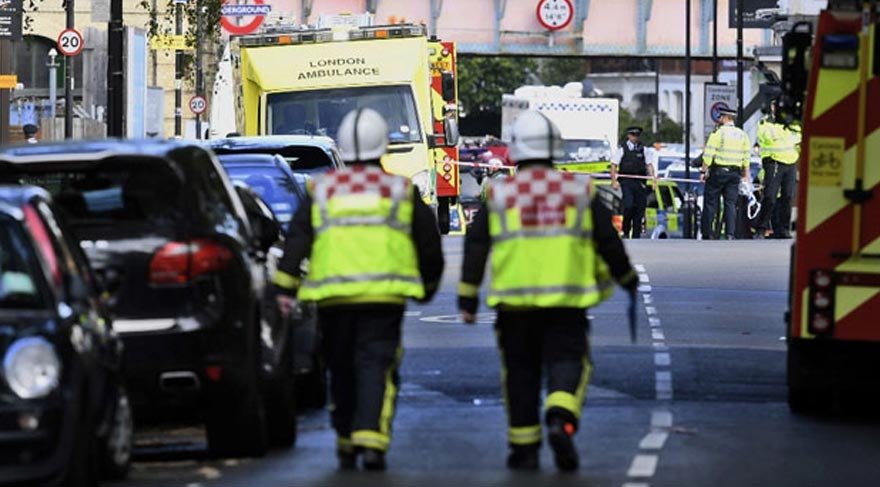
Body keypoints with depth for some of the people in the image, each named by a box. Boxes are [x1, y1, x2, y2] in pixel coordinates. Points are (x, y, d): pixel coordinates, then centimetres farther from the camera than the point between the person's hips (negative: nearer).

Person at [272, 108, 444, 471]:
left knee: (342, 373, 13)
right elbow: (429, 245, 14)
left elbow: (297, 241, 4)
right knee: (377, 369, -6)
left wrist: (286, 288, 1)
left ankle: (346, 447, 20)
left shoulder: (321, 190, 12)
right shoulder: (401, 190, 10)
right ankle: (371, 441, -22)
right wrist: (428, 285, 30)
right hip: (384, 296, -2)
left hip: (332, 297, 2)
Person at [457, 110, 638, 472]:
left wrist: (468, 297, 5)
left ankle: (523, 449, 13)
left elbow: (475, 247, 1)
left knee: (520, 373, 10)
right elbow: (608, 241, 8)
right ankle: (560, 420, -26)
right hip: (566, 301, 0)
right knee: (567, 363, 2)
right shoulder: (579, 191, 4)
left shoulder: (499, 194, 3)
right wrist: (628, 278, 23)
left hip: (514, 300, 0)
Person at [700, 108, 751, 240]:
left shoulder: (718, 133, -8)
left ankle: (707, 233, 4)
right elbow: (746, 158, 9)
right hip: (735, 173, 4)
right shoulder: (742, 135, 8)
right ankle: (730, 233, -6)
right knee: (731, 203, 5)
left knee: (710, 203, 3)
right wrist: (746, 176, 15)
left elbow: (708, 155, -12)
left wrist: (703, 171, -6)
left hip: (718, 171, -4)